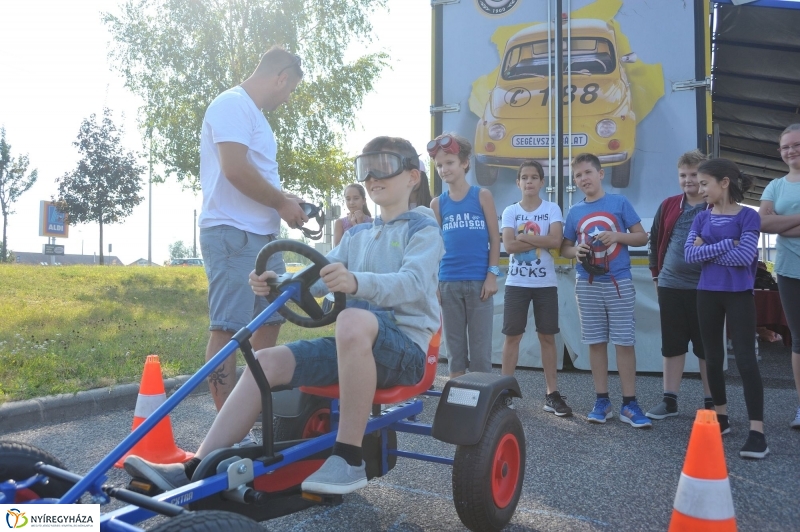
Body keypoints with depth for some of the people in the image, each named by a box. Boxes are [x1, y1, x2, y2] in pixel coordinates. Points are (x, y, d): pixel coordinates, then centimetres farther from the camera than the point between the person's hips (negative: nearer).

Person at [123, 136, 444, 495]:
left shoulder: (423, 230, 0)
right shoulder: (356, 235, 21)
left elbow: (413, 283, -21)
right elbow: (319, 277, 8)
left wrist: (356, 282, -40)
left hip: (404, 346, -7)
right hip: (351, 346, 7)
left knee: (353, 320, -39)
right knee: (266, 361, -11)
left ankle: (349, 458, -30)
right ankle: (196, 470, -11)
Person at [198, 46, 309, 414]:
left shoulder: (254, 114, 22)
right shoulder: (233, 104, -9)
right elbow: (235, 169, -21)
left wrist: (284, 202, 11)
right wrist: (282, 202, -10)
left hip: (262, 235, 11)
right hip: (233, 234, -11)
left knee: (271, 318, 15)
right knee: (228, 328, -8)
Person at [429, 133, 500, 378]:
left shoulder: (482, 195, 1)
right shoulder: (437, 203, 7)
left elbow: (495, 239, 1)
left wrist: (492, 275, -7)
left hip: (479, 281, -2)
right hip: (448, 283, 2)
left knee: (480, 348, 2)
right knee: (454, 347, 9)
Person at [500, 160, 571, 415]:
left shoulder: (552, 209, 2)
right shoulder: (510, 211, 3)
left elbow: (555, 240, -14)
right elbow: (509, 245, -11)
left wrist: (525, 237, -12)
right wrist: (541, 240, -12)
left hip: (545, 283, 0)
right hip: (516, 283, 0)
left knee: (547, 337, 5)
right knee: (512, 336, 4)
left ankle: (552, 394, 12)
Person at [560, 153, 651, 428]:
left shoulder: (620, 202, 0)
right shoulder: (574, 211, 8)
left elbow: (642, 237, 2)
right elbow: (564, 248, 14)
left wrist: (618, 235, -16)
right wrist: (576, 251, -9)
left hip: (619, 282, -3)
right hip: (588, 284, 3)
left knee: (624, 342, -1)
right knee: (596, 342, 7)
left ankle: (629, 404, 6)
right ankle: (602, 401, 16)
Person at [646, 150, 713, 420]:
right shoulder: (668, 205, 6)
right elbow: (655, 240, 14)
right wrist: (657, 274, 13)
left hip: (705, 286, -3)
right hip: (670, 285, 3)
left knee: (706, 346, 6)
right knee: (672, 345, 9)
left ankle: (711, 402, 18)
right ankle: (669, 399, 19)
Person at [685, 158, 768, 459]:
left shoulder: (748, 216, -7)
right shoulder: (701, 218, 6)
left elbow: (745, 256, -19)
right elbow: (690, 255, -7)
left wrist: (707, 249, -11)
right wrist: (727, 245, -14)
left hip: (738, 295, -5)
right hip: (707, 294, 5)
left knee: (745, 359, -9)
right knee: (713, 358, 12)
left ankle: (757, 430, -7)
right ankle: (721, 416, 27)